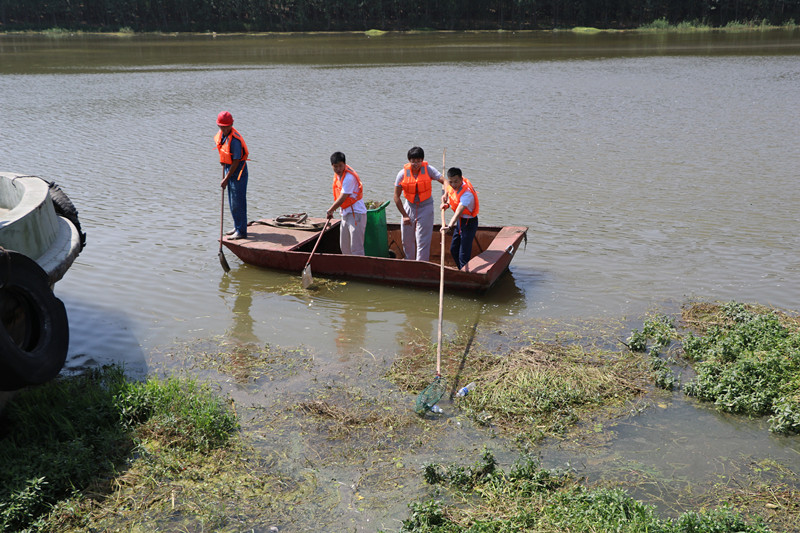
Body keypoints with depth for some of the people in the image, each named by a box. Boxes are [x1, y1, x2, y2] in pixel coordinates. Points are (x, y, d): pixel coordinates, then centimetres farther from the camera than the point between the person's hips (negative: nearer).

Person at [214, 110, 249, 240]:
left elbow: (236, 161, -22)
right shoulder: (221, 134, 3)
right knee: (231, 202, 16)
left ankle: (241, 232, -2)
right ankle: (237, 227, 28)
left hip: (238, 171, -9)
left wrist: (226, 179, -18)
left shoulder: (235, 139, -24)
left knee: (238, 202, -7)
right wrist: (224, 170, 22)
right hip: (229, 168, 9)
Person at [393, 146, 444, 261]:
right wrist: (404, 215, -8)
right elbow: (396, 197, -6)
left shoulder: (428, 170, -12)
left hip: (425, 207, -2)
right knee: (407, 241, 11)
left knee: (423, 241, -7)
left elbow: (444, 181, -19)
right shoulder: (403, 174, -10)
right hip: (409, 207, 2)